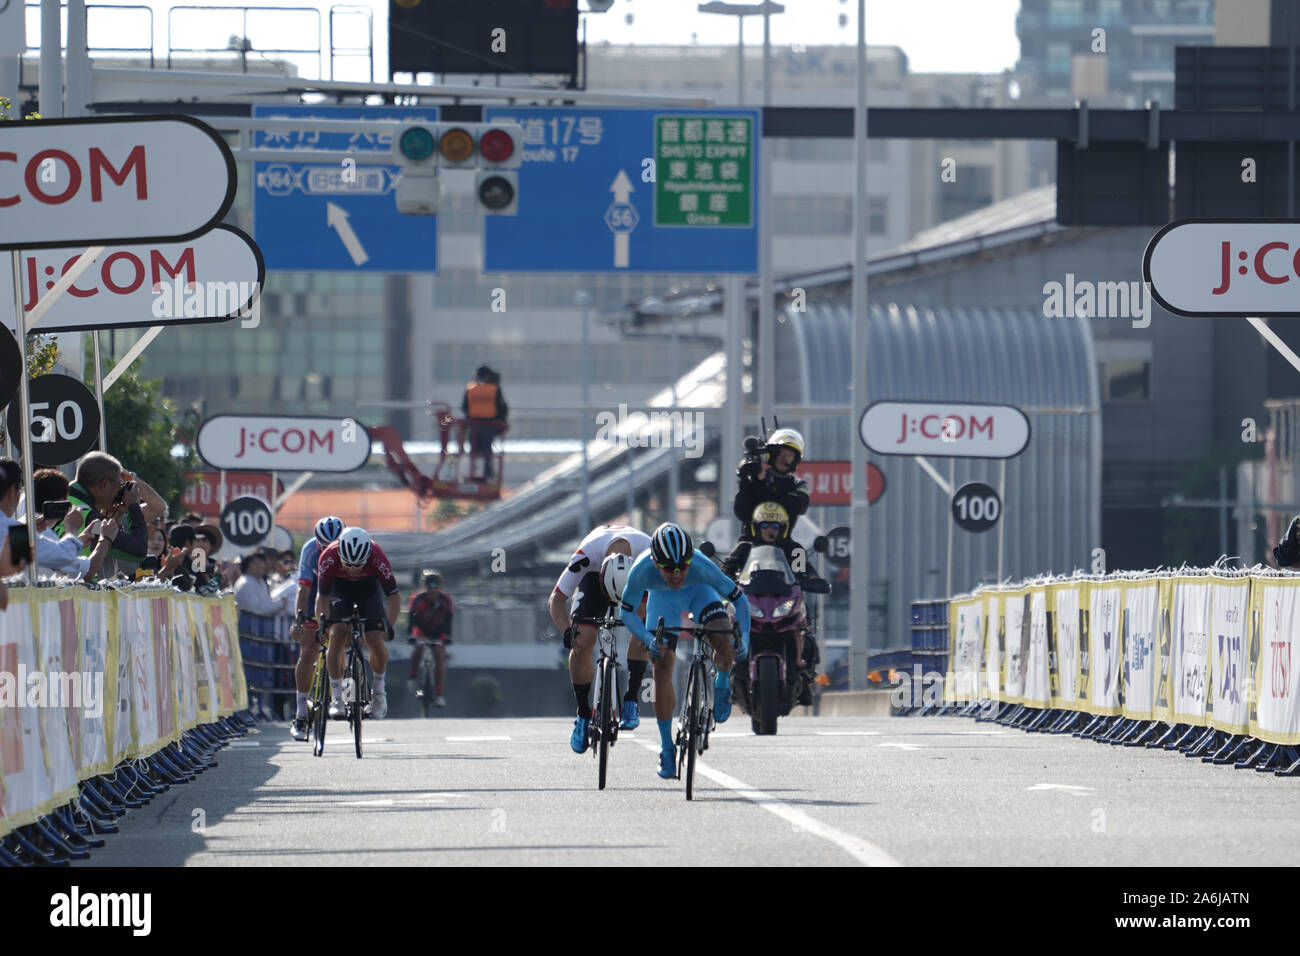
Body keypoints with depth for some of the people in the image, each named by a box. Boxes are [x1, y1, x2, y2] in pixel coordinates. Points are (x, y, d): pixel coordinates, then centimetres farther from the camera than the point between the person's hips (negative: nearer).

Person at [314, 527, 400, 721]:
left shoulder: (377, 558, -35)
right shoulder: (329, 558, -34)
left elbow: (394, 597, -25)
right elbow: (322, 597, -22)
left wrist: (388, 624, -36)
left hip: (369, 587, 0)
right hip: (340, 587, 0)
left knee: (376, 640, -15)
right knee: (337, 636, -20)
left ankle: (379, 687, 11)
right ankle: (336, 696, -10)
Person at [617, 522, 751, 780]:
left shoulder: (702, 568, -39)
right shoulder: (641, 572, -38)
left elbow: (739, 599, -26)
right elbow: (627, 612, -21)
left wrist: (743, 639, -36)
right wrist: (648, 640, -36)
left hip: (699, 593, -1)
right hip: (662, 600, 1)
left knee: (725, 645, -25)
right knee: (662, 670, -8)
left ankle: (722, 684, 11)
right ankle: (666, 747, 7)